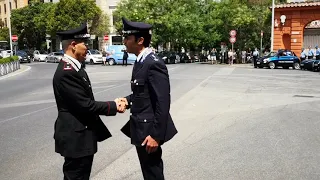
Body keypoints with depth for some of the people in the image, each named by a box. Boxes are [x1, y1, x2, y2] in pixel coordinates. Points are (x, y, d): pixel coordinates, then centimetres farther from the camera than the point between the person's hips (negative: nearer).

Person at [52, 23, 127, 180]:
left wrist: (112, 104, 3)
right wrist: (113, 106, -13)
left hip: (79, 134, 10)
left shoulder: (73, 67, 10)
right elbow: (85, 105, -23)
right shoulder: (67, 72, -22)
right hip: (76, 137, -10)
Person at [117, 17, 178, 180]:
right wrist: (128, 100, 1)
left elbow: (163, 102, -23)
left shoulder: (154, 64, -20)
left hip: (149, 130, -9)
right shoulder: (140, 62, 10)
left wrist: (156, 135, -22)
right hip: (141, 127, 9)